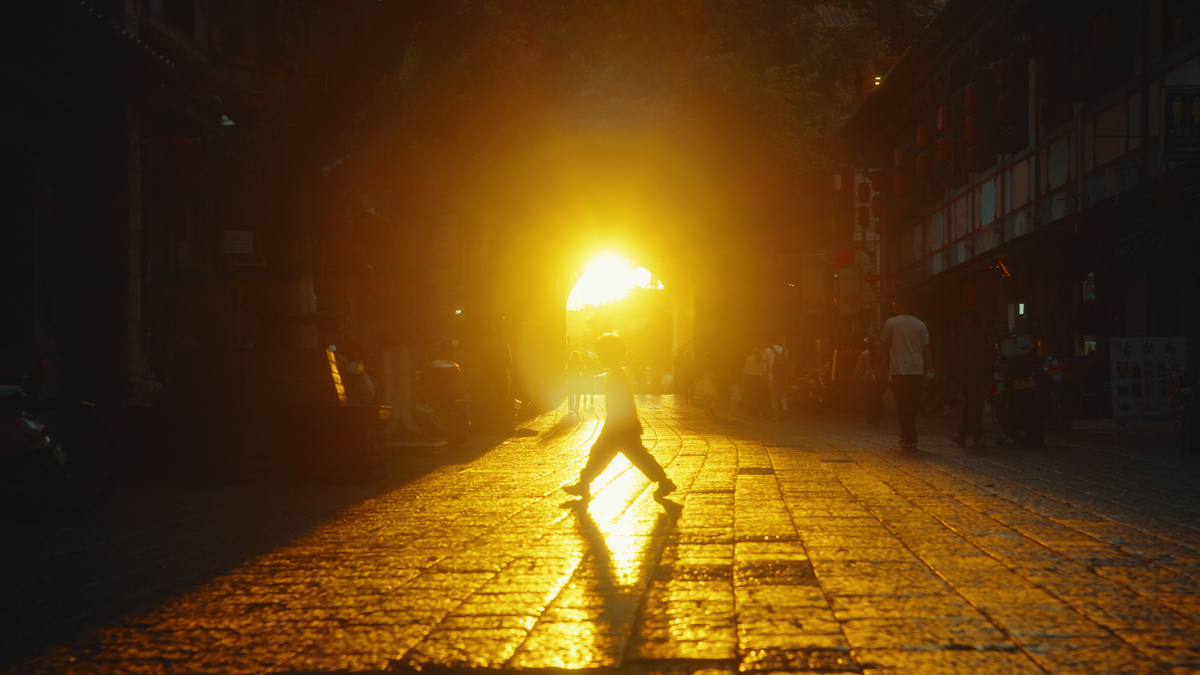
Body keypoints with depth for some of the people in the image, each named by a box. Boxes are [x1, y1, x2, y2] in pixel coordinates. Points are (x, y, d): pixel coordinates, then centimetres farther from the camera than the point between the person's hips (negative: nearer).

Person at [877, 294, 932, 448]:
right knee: (912, 407, 13)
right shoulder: (920, 325, 9)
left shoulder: (891, 323, 0)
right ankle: (906, 435, 20)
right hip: (917, 371, 4)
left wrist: (881, 367, 11)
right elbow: (926, 350, 7)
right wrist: (929, 369, 11)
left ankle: (910, 438, -8)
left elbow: (884, 347, 2)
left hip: (899, 372, -4)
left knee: (903, 406, -2)